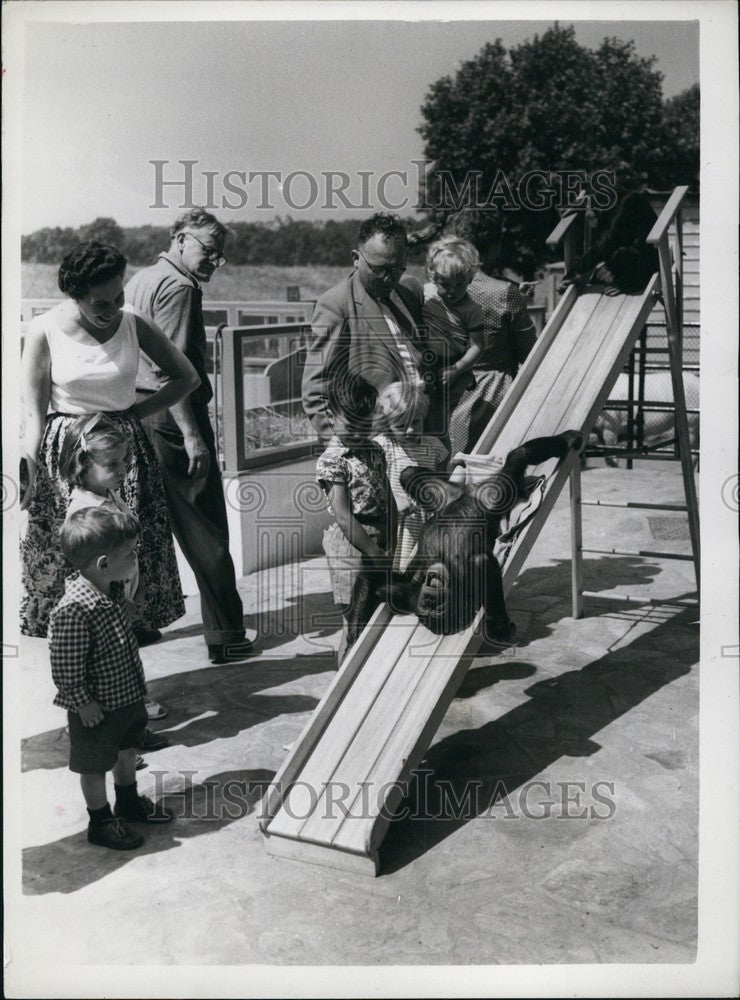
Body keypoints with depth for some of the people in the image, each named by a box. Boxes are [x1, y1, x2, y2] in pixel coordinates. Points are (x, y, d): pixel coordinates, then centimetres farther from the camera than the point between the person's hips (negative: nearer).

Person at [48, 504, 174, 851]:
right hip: (97, 707, -9)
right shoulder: (73, 611, -34)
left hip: (127, 695, 9)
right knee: (94, 766, 14)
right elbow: (65, 669, -26)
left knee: (127, 749, 26)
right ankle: (100, 822, 33)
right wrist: (83, 703, -18)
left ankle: (129, 802, 48)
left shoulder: (110, 590, -6)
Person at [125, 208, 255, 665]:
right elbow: (170, 368, -21)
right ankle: (225, 634, 1)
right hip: (173, 415, -10)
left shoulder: (141, 278, 18)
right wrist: (192, 435, -23)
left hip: (137, 416, 10)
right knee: (204, 528, -4)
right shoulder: (178, 286, -11)